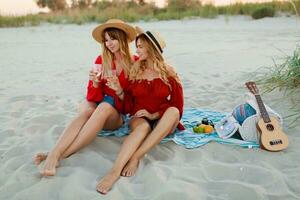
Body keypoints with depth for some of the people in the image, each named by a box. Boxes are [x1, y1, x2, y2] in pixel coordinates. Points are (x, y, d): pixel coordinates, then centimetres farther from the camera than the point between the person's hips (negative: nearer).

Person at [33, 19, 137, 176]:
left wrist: (120, 90, -15)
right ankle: (54, 153, -47)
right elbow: (93, 98, 0)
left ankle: (58, 155, -41)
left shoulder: (134, 62, -1)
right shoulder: (101, 61, 3)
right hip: (97, 108, 2)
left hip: (119, 116, -2)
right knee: (87, 109, -32)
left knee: (105, 106, -34)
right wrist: (95, 83, -21)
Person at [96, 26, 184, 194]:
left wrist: (154, 115, -13)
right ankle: (115, 170, -55)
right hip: (140, 119, 0)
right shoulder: (135, 70, 8)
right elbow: (129, 103, 10)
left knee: (173, 111, -34)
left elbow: (177, 105, -1)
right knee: (142, 127, -36)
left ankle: (136, 158, -40)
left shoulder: (168, 73, 1)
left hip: (162, 122, 0)